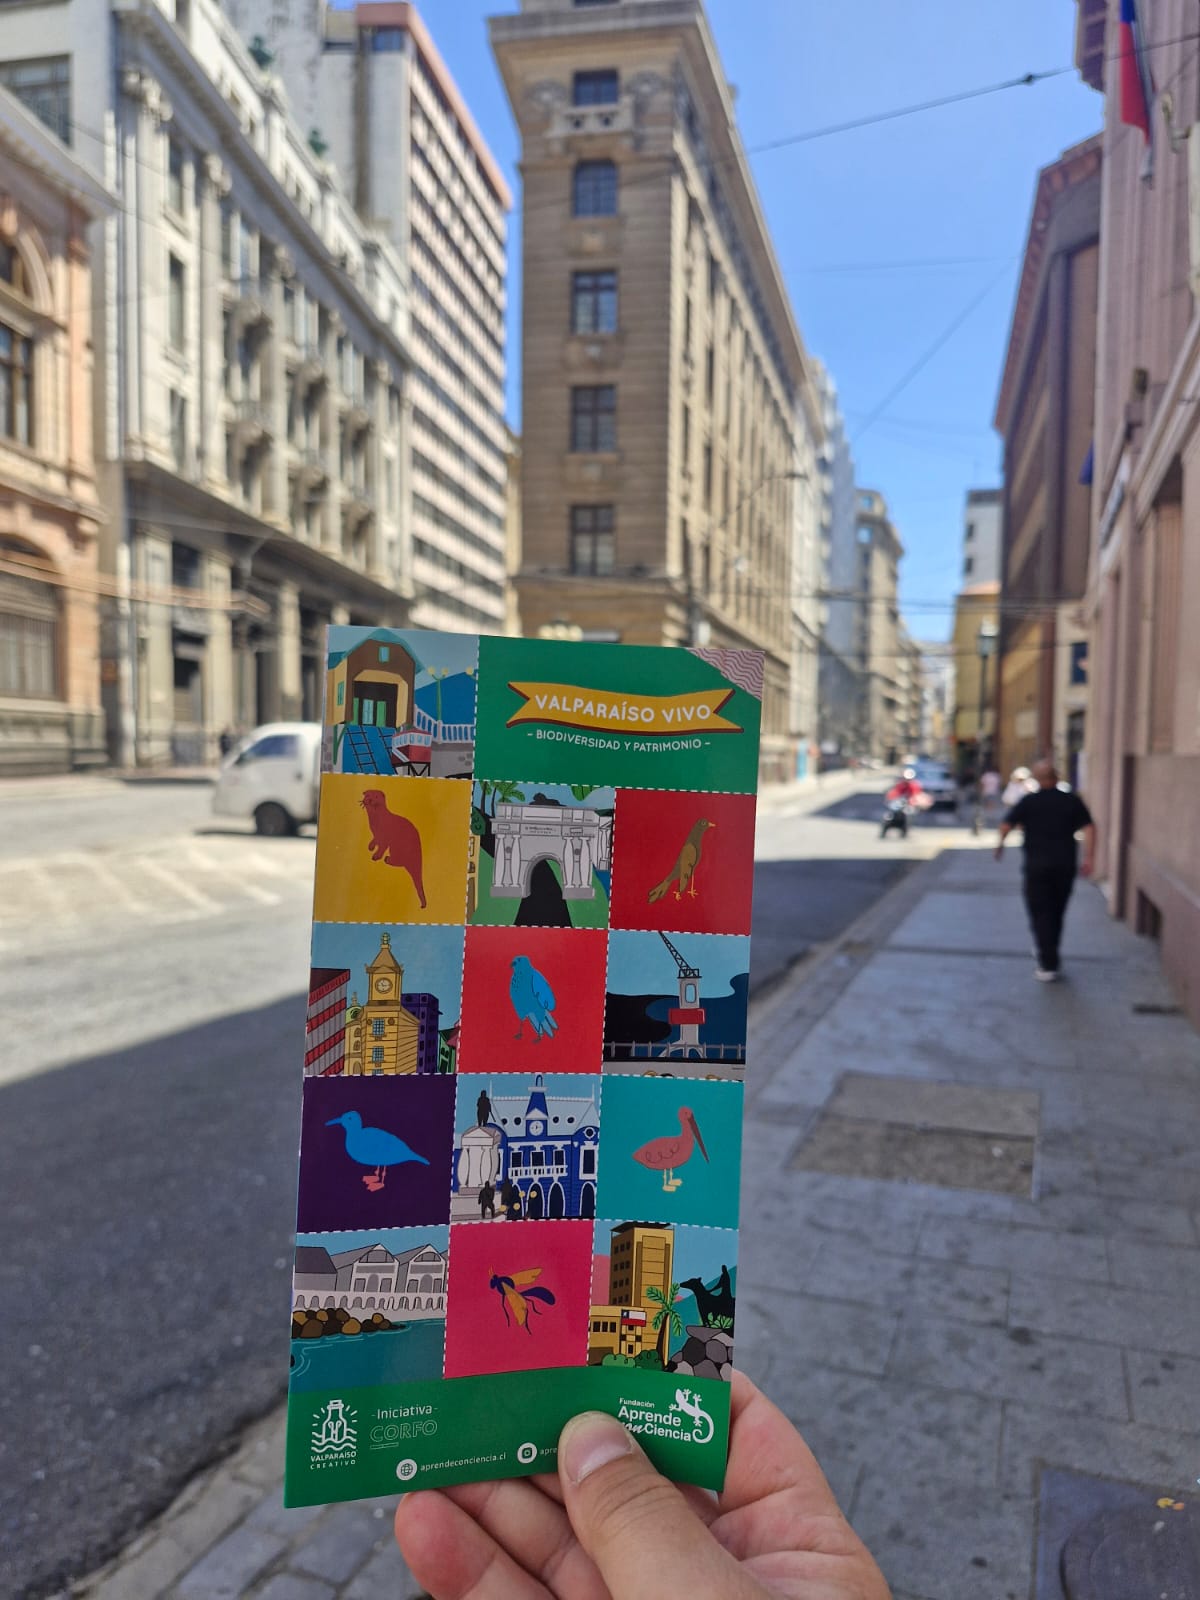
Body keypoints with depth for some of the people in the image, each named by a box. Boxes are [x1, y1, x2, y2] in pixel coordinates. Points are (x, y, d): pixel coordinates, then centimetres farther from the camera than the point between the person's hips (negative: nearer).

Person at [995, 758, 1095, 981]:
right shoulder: (1071, 800, 3)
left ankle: (1048, 965, -7)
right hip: (1065, 866, 3)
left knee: (1041, 914, 0)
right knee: (1057, 912, 17)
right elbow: (1089, 828, -5)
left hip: (1037, 866, -3)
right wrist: (1089, 858, -4)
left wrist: (1000, 844, 12)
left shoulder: (1028, 801, -2)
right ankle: (1049, 956, 31)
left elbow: (1006, 825, -6)